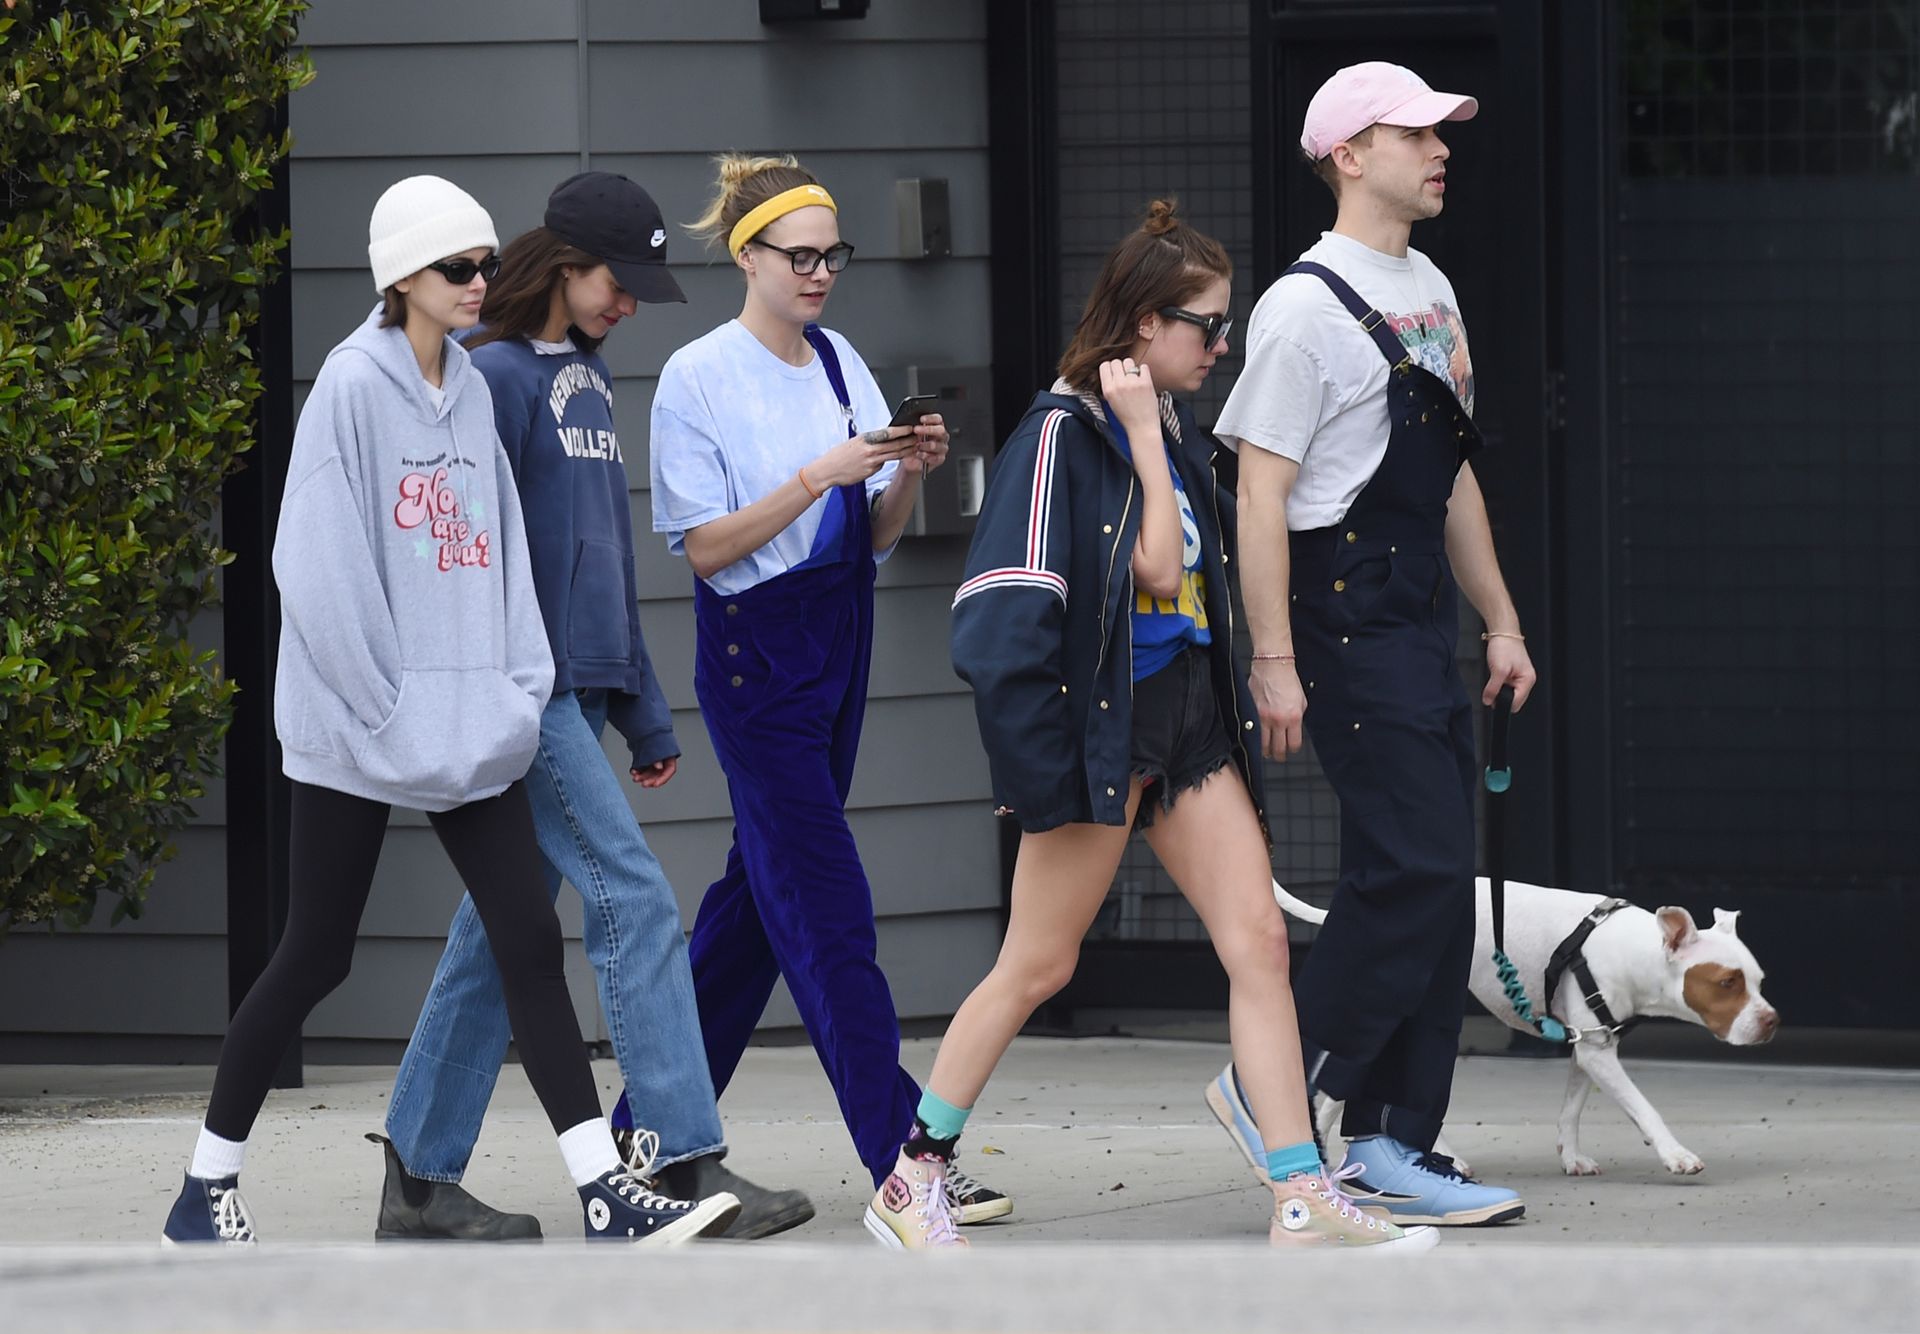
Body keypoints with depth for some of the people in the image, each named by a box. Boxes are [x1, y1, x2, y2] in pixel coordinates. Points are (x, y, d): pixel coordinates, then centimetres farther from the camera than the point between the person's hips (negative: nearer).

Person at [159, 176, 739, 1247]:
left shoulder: (472, 392, 11)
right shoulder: (354, 387, -9)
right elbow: (320, 566, -14)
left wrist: (521, 694, 3)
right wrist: (386, 714, -15)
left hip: (467, 727, 6)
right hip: (356, 731, -6)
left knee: (532, 943, -4)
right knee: (316, 956, 2)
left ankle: (609, 1196, -9)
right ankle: (208, 1188, 17)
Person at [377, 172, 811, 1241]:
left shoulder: (591, 377, 17)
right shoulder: (497, 376, -10)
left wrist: (644, 709, 22)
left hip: (579, 687, 9)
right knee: (636, 899, -13)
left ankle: (421, 1178, 14)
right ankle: (687, 1163, -15)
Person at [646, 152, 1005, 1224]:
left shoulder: (840, 365, 10)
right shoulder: (700, 376, -8)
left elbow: (881, 535, 11)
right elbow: (704, 543, -12)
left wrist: (909, 474, -9)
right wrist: (818, 477, -21)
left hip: (838, 649, 7)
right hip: (756, 657, -7)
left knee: (761, 892, 12)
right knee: (827, 907, -10)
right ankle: (905, 1157, -14)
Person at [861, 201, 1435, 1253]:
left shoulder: (1173, 430, 13)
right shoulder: (1065, 429, -12)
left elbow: (1183, 568, 6)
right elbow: (1156, 568, -17)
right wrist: (1143, 432, -15)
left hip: (1188, 715, 8)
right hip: (1102, 719, -8)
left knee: (1259, 941, -2)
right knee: (1038, 964, 0)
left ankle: (1304, 1200, -3)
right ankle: (912, 1181, 13)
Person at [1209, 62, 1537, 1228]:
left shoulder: (1431, 293, 16)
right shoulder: (1308, 308, -11)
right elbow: (1260, 489, -14)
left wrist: (1501, 620, 20)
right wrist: (1274, 662, -18)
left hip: (1426, 620, 9)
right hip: (1347, 620, -9)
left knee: (1433, 881, 6)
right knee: (1415, 865, -14)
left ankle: (1394, 1148, 9)